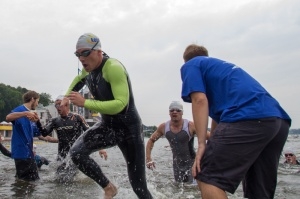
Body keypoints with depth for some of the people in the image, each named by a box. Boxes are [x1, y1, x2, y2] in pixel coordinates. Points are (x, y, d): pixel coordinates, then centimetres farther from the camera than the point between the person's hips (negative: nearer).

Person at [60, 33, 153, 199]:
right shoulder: (89, 68, 1)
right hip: (108, 125, 7)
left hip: (128, 128, -6)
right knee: (76, 152, -20)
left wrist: (85, 103, -33)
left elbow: (121, 104, -33)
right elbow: (79, 79, 27)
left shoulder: (113, 67, -24)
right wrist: (67, 97, 16)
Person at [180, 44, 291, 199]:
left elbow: (200, 100, -4)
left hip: (247, 118, -9)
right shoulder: (219, 65, 38)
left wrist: (202, 144, -7)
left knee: (207, 178, -3)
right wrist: (213, 147, 49)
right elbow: (217, 108, 42)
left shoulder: (190, 65, 15)